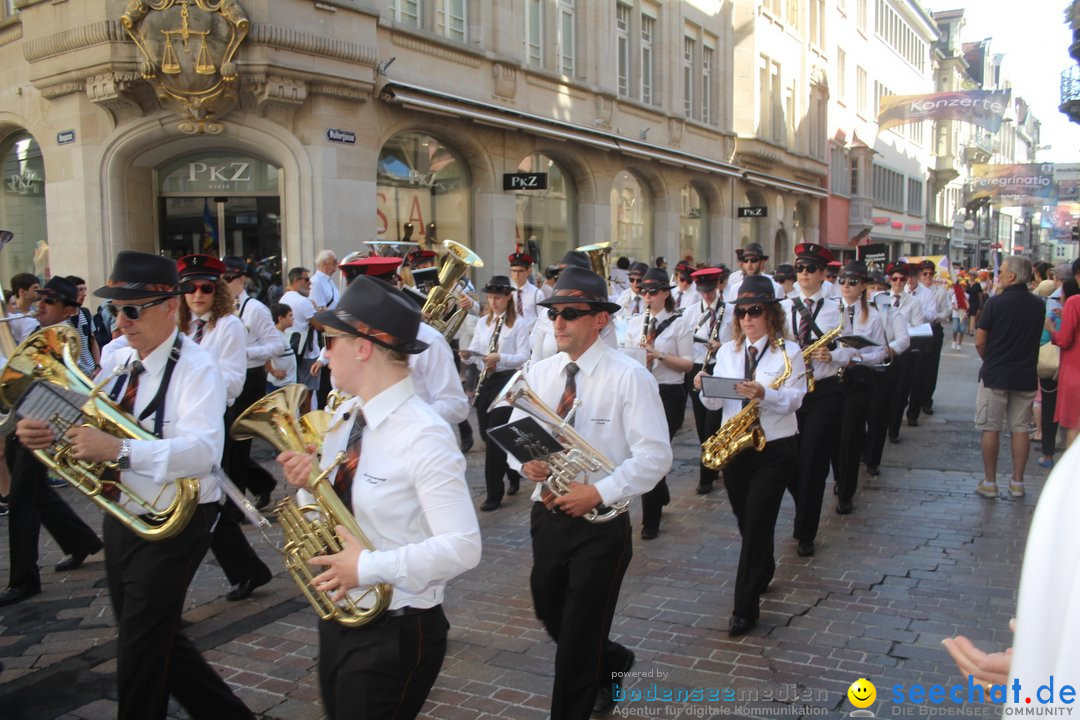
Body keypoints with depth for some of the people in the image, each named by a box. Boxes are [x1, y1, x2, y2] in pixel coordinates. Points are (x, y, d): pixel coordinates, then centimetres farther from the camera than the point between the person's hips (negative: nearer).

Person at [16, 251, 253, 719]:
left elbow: (203, 450, -31)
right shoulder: (115, 356, 4)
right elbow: (84, 418, 9)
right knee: (155, 639, 20)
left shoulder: (196, 368, -18)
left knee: (140, 650, 1)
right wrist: (42, 429, -14)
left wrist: (120, 450, -43)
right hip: (120, 517, 8)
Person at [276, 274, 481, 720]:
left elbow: (463, 547, -26)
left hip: (395, 631, -7)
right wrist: (307, 485, -9)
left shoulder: (423, 436, -22)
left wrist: (368, 566, -27)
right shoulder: (343, 420, 2)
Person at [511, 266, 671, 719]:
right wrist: (525, 461, -13)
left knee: (579, 636, 3)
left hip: (601, 524, -6)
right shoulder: (537, 373, 4)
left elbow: (655, 456, -16)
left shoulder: (629, 377, -13)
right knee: (550, 616, 21)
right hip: (546, 517, 6)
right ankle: (611, 665, 49)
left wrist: (599, 492, -25)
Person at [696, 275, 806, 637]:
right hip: (734, 448, 4)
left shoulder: (789, 351, -4)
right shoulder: (727, 351, 8)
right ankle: (764, 571, 42)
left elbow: (793, 399, -15)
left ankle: (745, 607, 3)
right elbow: (716, 402, 3)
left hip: (775, 448, -4)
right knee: (745, 522, 16)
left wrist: (763, 393, -33)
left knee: (757, 525, -5)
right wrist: (705, 388, -19)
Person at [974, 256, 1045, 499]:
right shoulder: (1038, 305, 2)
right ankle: (1017, 482, 15)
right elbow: (1035, 338, 12)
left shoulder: (996, 303, -13)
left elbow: (979, 342, -9)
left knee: (991, 429, 4)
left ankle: (990, 483, 8)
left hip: (995, 375, -4)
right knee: (1021, 429, 9)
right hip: (1026, 375, 4)